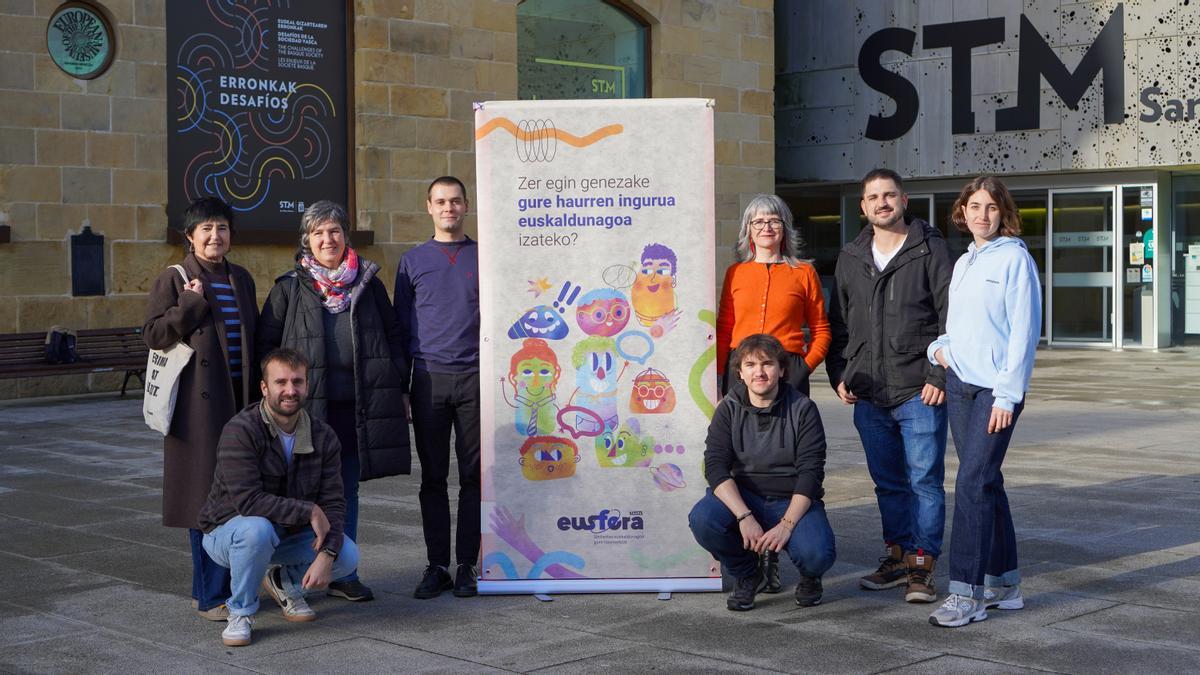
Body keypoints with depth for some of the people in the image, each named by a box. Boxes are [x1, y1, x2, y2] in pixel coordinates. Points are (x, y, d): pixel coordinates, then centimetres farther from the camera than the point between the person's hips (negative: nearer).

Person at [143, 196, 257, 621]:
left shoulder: (241, 280, 15)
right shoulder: (174, 280, -1)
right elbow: (153, 335, -7)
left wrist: (256, 393, 15)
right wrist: (192, 304, -18)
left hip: (238, 399, 6)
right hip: (199, 402, -6)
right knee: (206, 495, -5)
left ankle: (228, 585, 18)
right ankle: (210, 595, 2)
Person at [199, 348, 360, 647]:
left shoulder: (323, 437, -6)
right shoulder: (240, 431, -23)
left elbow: (333, 503, -9)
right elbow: (247, 500, -31)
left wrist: (327, 554, -25)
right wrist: (309, 511, -27)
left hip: (289, 534, 5)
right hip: (228, 532, -5)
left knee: (348, 556, -17)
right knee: (257, 528, -39)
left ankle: (286, 580, 15)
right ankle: (240, 613, -13)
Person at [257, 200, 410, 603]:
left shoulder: (368, 283, 11)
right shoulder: (289, 288, 4)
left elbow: (393, 336, 14)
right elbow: (266, 343, 5)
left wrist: (395, 386, 6)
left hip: (358, 404, 2)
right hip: (309, 407, -2)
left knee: (348, 491, 9)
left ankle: (344, 574, 17)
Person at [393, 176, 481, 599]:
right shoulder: (413, 262, 10)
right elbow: (403, 326, 10)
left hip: (475, 378, -1)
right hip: (429, 380, 1)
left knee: (473, 475, 2)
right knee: (433, 477, 3)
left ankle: (467, 565, 8)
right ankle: (437, 566, 10)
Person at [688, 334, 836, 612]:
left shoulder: (802, 409, -5)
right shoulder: (729, 409, -1)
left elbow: (810, 473, -11)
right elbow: (715, 466, -11)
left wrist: (786, 524, -24)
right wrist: (744, 517, -26)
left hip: (794, 502, -2)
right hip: (741, 497, 2)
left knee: (817, 555, -32)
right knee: (701, 519, -30)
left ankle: (809, 577, 11)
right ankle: (747, 574, 2)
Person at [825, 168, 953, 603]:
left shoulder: (931, 250, -1)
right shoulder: (850, 258, 14)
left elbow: (951, 318, -5)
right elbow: (838, 324, 20)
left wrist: (938, 376, -12)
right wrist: (839, 374, 8)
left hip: (919, 391, -5)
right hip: (868, 394, 5)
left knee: (924, 480, -3)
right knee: (888, 482, 12)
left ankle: (921, 566, 4)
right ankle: (897, 556, 23)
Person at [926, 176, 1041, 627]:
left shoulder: (1015, 259, -5)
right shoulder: (963, 263, 16)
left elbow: (1024, 331, -10)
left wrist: (1008, 394, -15)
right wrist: (939, 347, 2)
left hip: (997, 389, -7)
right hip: (959, 385, 7)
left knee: (972, 482, -13)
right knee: (985, 482, 11)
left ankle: (966, 593, -10)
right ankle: (1003, 584, 20)